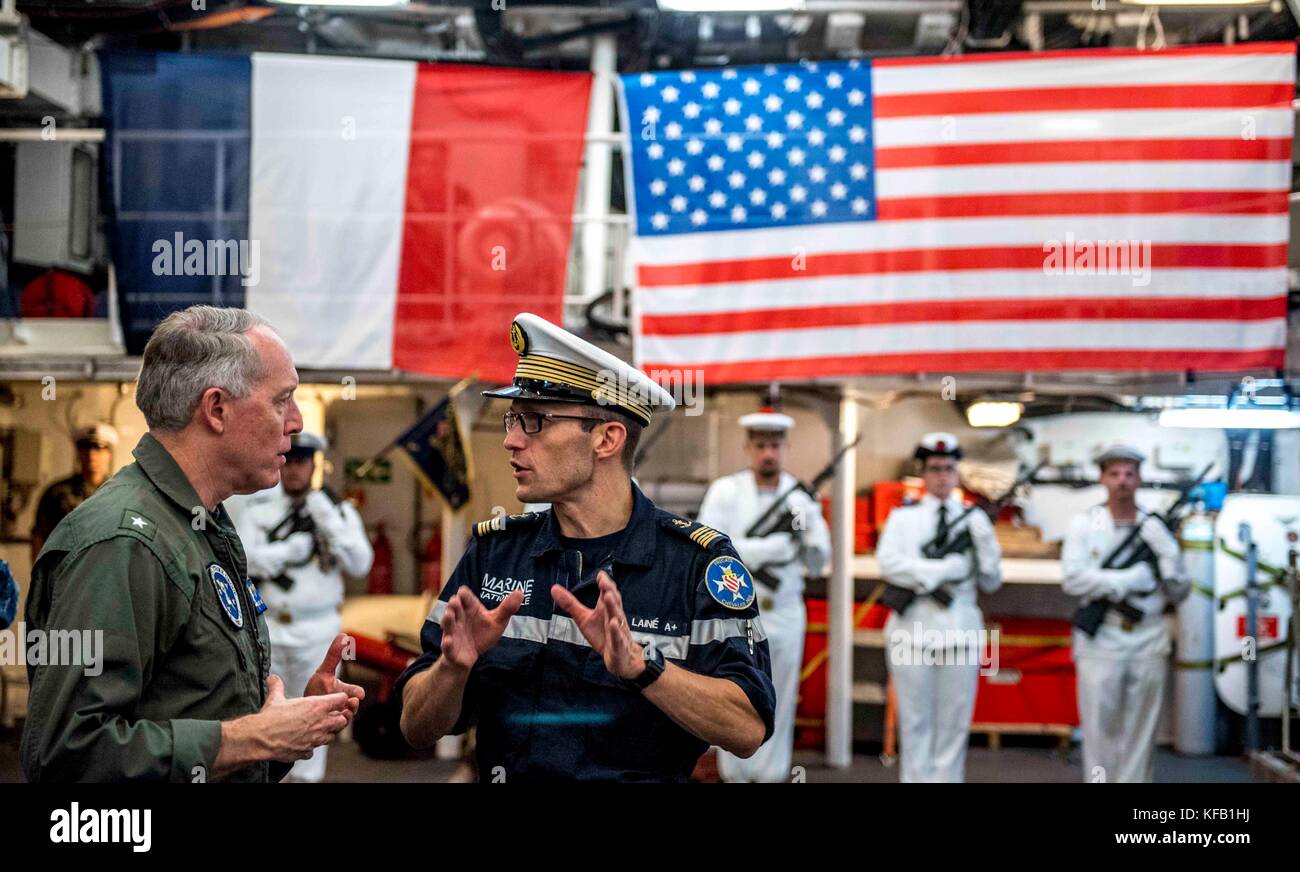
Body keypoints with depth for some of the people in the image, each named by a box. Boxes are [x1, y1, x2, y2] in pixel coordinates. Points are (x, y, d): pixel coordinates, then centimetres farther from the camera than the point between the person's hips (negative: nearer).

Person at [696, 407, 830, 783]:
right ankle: (735, 776, 13)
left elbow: (817, 562, 4)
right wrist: (766, 548, -23)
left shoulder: (802, 495, 4)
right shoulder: (725, 491, -5)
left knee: (780, 707, 7)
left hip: (785, 614, 3)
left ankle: (772, 775, 16)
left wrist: (806, 534, -17)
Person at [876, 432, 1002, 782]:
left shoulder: (974, 520, 12)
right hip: (914, 629, -1)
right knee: (915, 723, 3)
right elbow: (889, 563, -9)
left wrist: (984, 542, -8)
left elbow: (991, 582, 9)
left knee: (954, 724, 3)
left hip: (960, 629, 2)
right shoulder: (903, 517, 8)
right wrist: (943, 570, -15)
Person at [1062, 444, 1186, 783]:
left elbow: (1179, 594, 8)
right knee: (1100, 729, -1)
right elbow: (1073, 578, -11)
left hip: (1148, 642, 2)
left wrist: (1168, 556, -10)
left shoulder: (1156, 528, 8)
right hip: (1101, 643, -2)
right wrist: (1131, 579, -12)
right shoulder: (1084, 524, 3)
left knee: (1141, 733, 5)